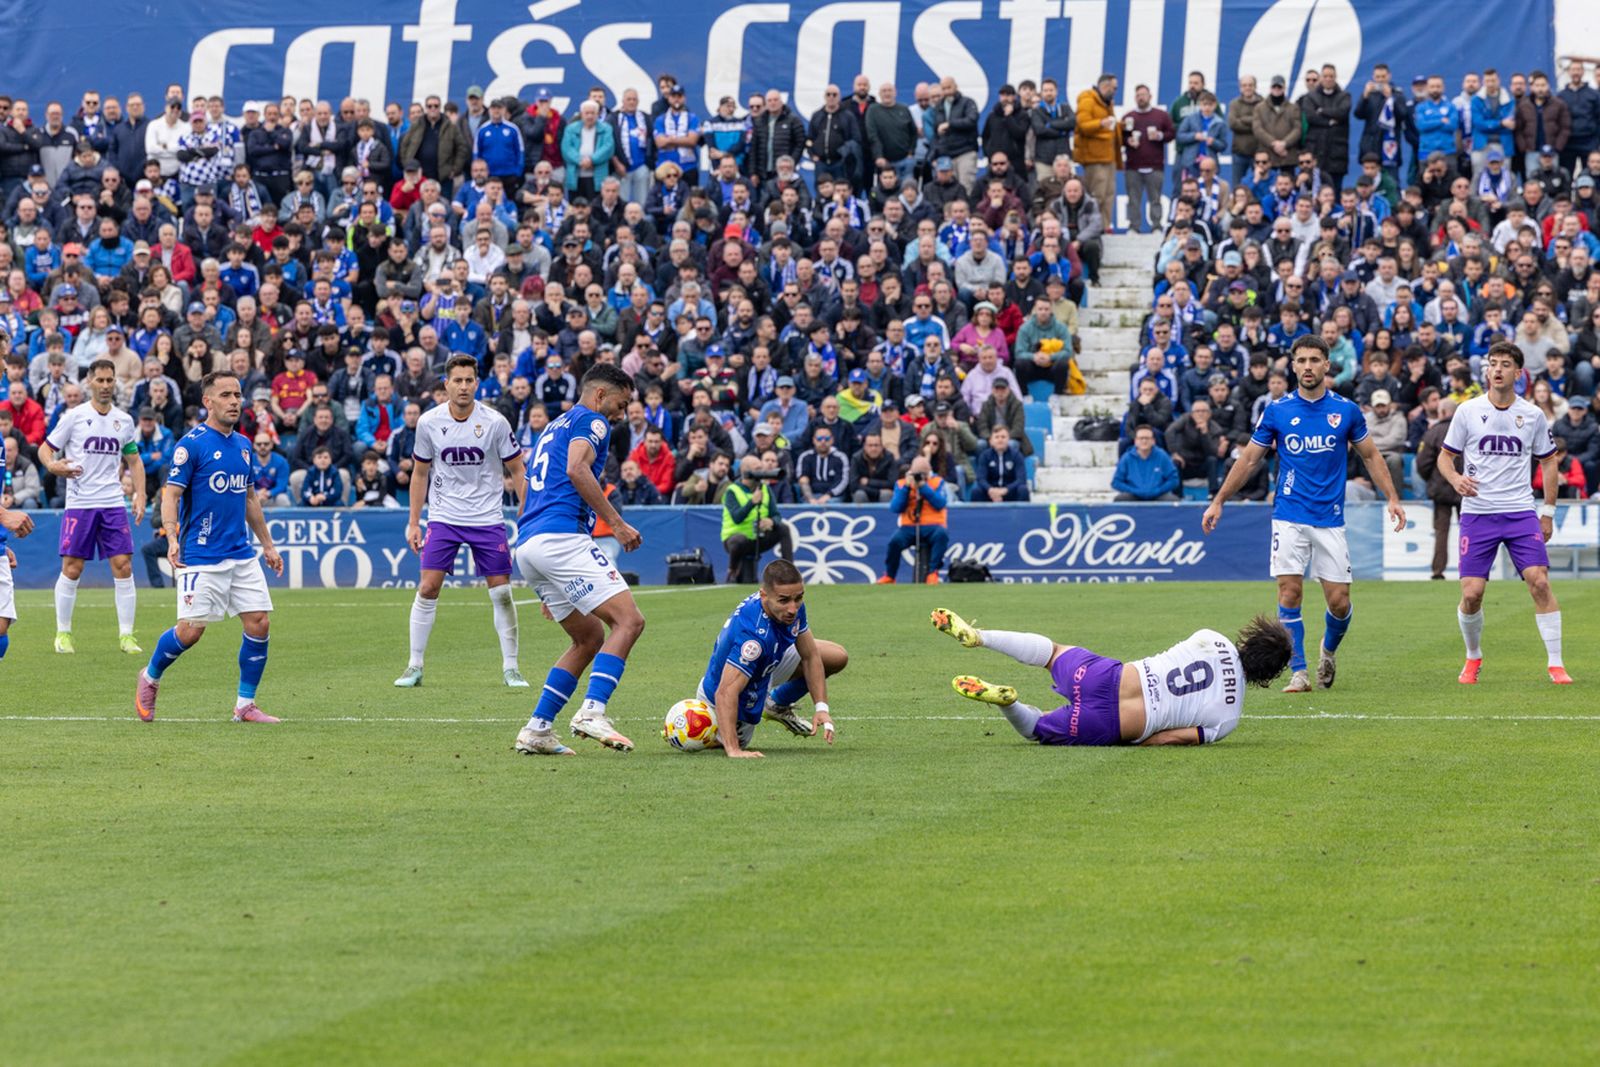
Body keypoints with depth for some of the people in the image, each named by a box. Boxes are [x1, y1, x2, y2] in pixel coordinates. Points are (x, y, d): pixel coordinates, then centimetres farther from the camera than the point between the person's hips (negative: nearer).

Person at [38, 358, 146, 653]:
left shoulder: (124, 420, 10)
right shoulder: (74, 416, -1)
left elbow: (134, 460, 19)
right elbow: (45, 449, 2)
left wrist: (139, 495, 7)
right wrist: (53, 466, -20)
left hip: (113, 503, 3)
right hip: (79, 503, -3)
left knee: (123, 566, -5)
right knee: (72, 569, -3)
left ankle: (126, 635, 1)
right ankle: (63, 633, 11)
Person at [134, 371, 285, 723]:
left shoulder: (243, 444, 12)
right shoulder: (192, 444, -9)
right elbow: (171, 494, -12)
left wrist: (267, 544, 24)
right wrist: (172, 539, -27)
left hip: (242, 555, 6)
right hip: (201, 558, -6)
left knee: (259, 622, -2)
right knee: (191, 630, -7)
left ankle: (245, 705, 8)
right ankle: (150, 678, 20)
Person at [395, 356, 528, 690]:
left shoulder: (494, 422, -8)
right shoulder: (429, 422, -3)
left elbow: (517, 471, 1)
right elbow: (419, 473, 9)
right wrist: (413, 522, 7)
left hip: (488, 518, -1)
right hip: (443, 517, 1)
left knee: (501, 593, -2)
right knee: (428, 588, -8)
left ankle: (510, 668, 9)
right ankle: (415, 666, 2)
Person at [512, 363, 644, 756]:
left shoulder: (552, 428, 32)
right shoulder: (591, 421, 4)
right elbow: (577, 469, -17)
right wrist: (616, 523, -14)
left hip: (527, 546, 10)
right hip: (561, 537, -10)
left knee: (591, 638, 16)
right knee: (628, 620, -13)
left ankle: (537, 730, 9)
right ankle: (592, 712, -29)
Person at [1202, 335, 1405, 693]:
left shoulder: (1346, 410, 1)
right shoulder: (1277, 411, 1)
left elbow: (1370, 455, 12)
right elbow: (1249, 459, 9)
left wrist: (1392, 498, 3)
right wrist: (1218, 501, 8)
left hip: (1330, 519, 0)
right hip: (1289, 517, 0)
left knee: (1339, 601, -2)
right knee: (1290, 593, -11)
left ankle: (1329, 650, 29)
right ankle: (1298, 672, -3)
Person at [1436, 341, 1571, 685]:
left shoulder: (1532, 415, 4)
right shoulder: (1468, 411, 1)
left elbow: (1548, 461, 15)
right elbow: (1445, 456, 9)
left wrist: (1548, 511, 10)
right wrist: (1456, 479, -13)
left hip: (1521, 512, 0)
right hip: (1477, 512, 0)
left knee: (1540, 581, -14)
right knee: (1471, 593, -6)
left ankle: (1555, 663, -8)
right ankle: (1473, 658, 19)